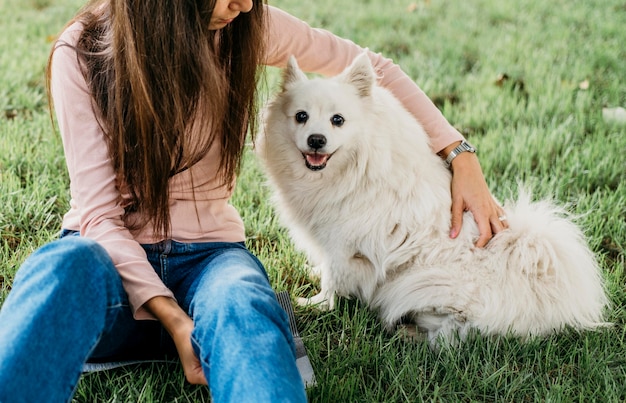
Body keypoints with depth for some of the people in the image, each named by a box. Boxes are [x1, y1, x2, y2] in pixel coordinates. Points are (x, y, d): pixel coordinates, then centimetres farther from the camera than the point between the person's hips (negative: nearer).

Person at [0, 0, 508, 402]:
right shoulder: (82, 53, -10)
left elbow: (372, 68, 10)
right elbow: (98, 211, -14)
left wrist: (461, 157, 4)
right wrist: (171, 317, -28)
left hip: (208, 252, 1)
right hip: (113, 252, -1)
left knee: (244, 308, -38)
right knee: (66, 268, -40)